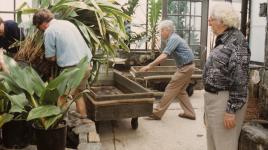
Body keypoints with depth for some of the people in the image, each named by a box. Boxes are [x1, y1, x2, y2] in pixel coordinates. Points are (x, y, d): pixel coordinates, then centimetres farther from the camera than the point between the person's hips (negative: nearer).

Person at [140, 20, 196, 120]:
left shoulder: (173, 39, -18)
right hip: (187, 67, 10)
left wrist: (149, 66, -29)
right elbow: (165, 55, 20)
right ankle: (189, 113, 19)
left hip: (185, 68, -10)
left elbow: (164, 56, -29)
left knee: (170, 89, -6)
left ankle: (157, 113, -1)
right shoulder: (173, 38, 15)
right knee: (180, 90, 16)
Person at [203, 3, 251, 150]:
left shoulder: (236, 41, -16)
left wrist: (231, 110, -20)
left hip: (225, 101, -9)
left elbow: (240, 79, -20)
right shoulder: (222, 40, 12)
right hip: (213, 97, 9)